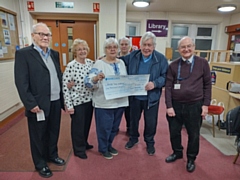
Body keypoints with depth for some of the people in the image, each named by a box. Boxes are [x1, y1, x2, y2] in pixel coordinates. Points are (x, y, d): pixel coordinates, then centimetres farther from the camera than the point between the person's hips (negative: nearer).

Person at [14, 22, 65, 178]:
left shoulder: (54, 54, 11)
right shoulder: (23, 54, -8)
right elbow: (21, 82, -14)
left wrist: (63, 97, 10)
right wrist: (31, 104, -18)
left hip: (56, 102, 6)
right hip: (38, 104, -5)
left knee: (54, 133, 20)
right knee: (39, 136, 13)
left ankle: (52, 155, 43)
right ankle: (40, 164, 33)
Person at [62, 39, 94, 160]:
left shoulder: (91, 63, 1)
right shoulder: (71, 66, -16)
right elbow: (65, 86, -16)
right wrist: (69, 105, -16)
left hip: (89, 99, 6)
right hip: (77, 101, -6)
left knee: (87, 123, 21)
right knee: (78, 126, 10)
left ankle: (84, 143, 44)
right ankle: (79, 149, 31)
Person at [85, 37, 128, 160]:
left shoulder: (121, 63, 7)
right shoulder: (99, 64, -9)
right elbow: (89, 82, -18)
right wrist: (96, 78, -38)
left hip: (120, 101, 6)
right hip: (104, 103, -5)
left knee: (114, 126, 20)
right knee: (104, 127, 8)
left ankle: (109, 145, 42)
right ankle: (103, 148, 33)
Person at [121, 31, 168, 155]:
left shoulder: (161, 59, -11)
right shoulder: (132, 56, -4)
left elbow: (165, 77, -11)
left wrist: (155, 84, -27)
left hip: (152, 97, -2)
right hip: (135, 96, 2)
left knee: (151, 122, 14)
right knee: (134, 119, 20)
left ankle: (150, 142, 39)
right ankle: (133, 138, 46)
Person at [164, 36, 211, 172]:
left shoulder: (203, 63, -3)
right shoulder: (173, 65, -1)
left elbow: (207, 85, 1)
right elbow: (168, 86, -1)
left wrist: (205, 104, -3)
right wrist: (169, 106, -6)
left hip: (195, 105, -1)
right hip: (176, 105, 2)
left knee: (194, 134, 13)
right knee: (174, 132, 15)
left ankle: (191, 158, 36)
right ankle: (177, 152, 41)